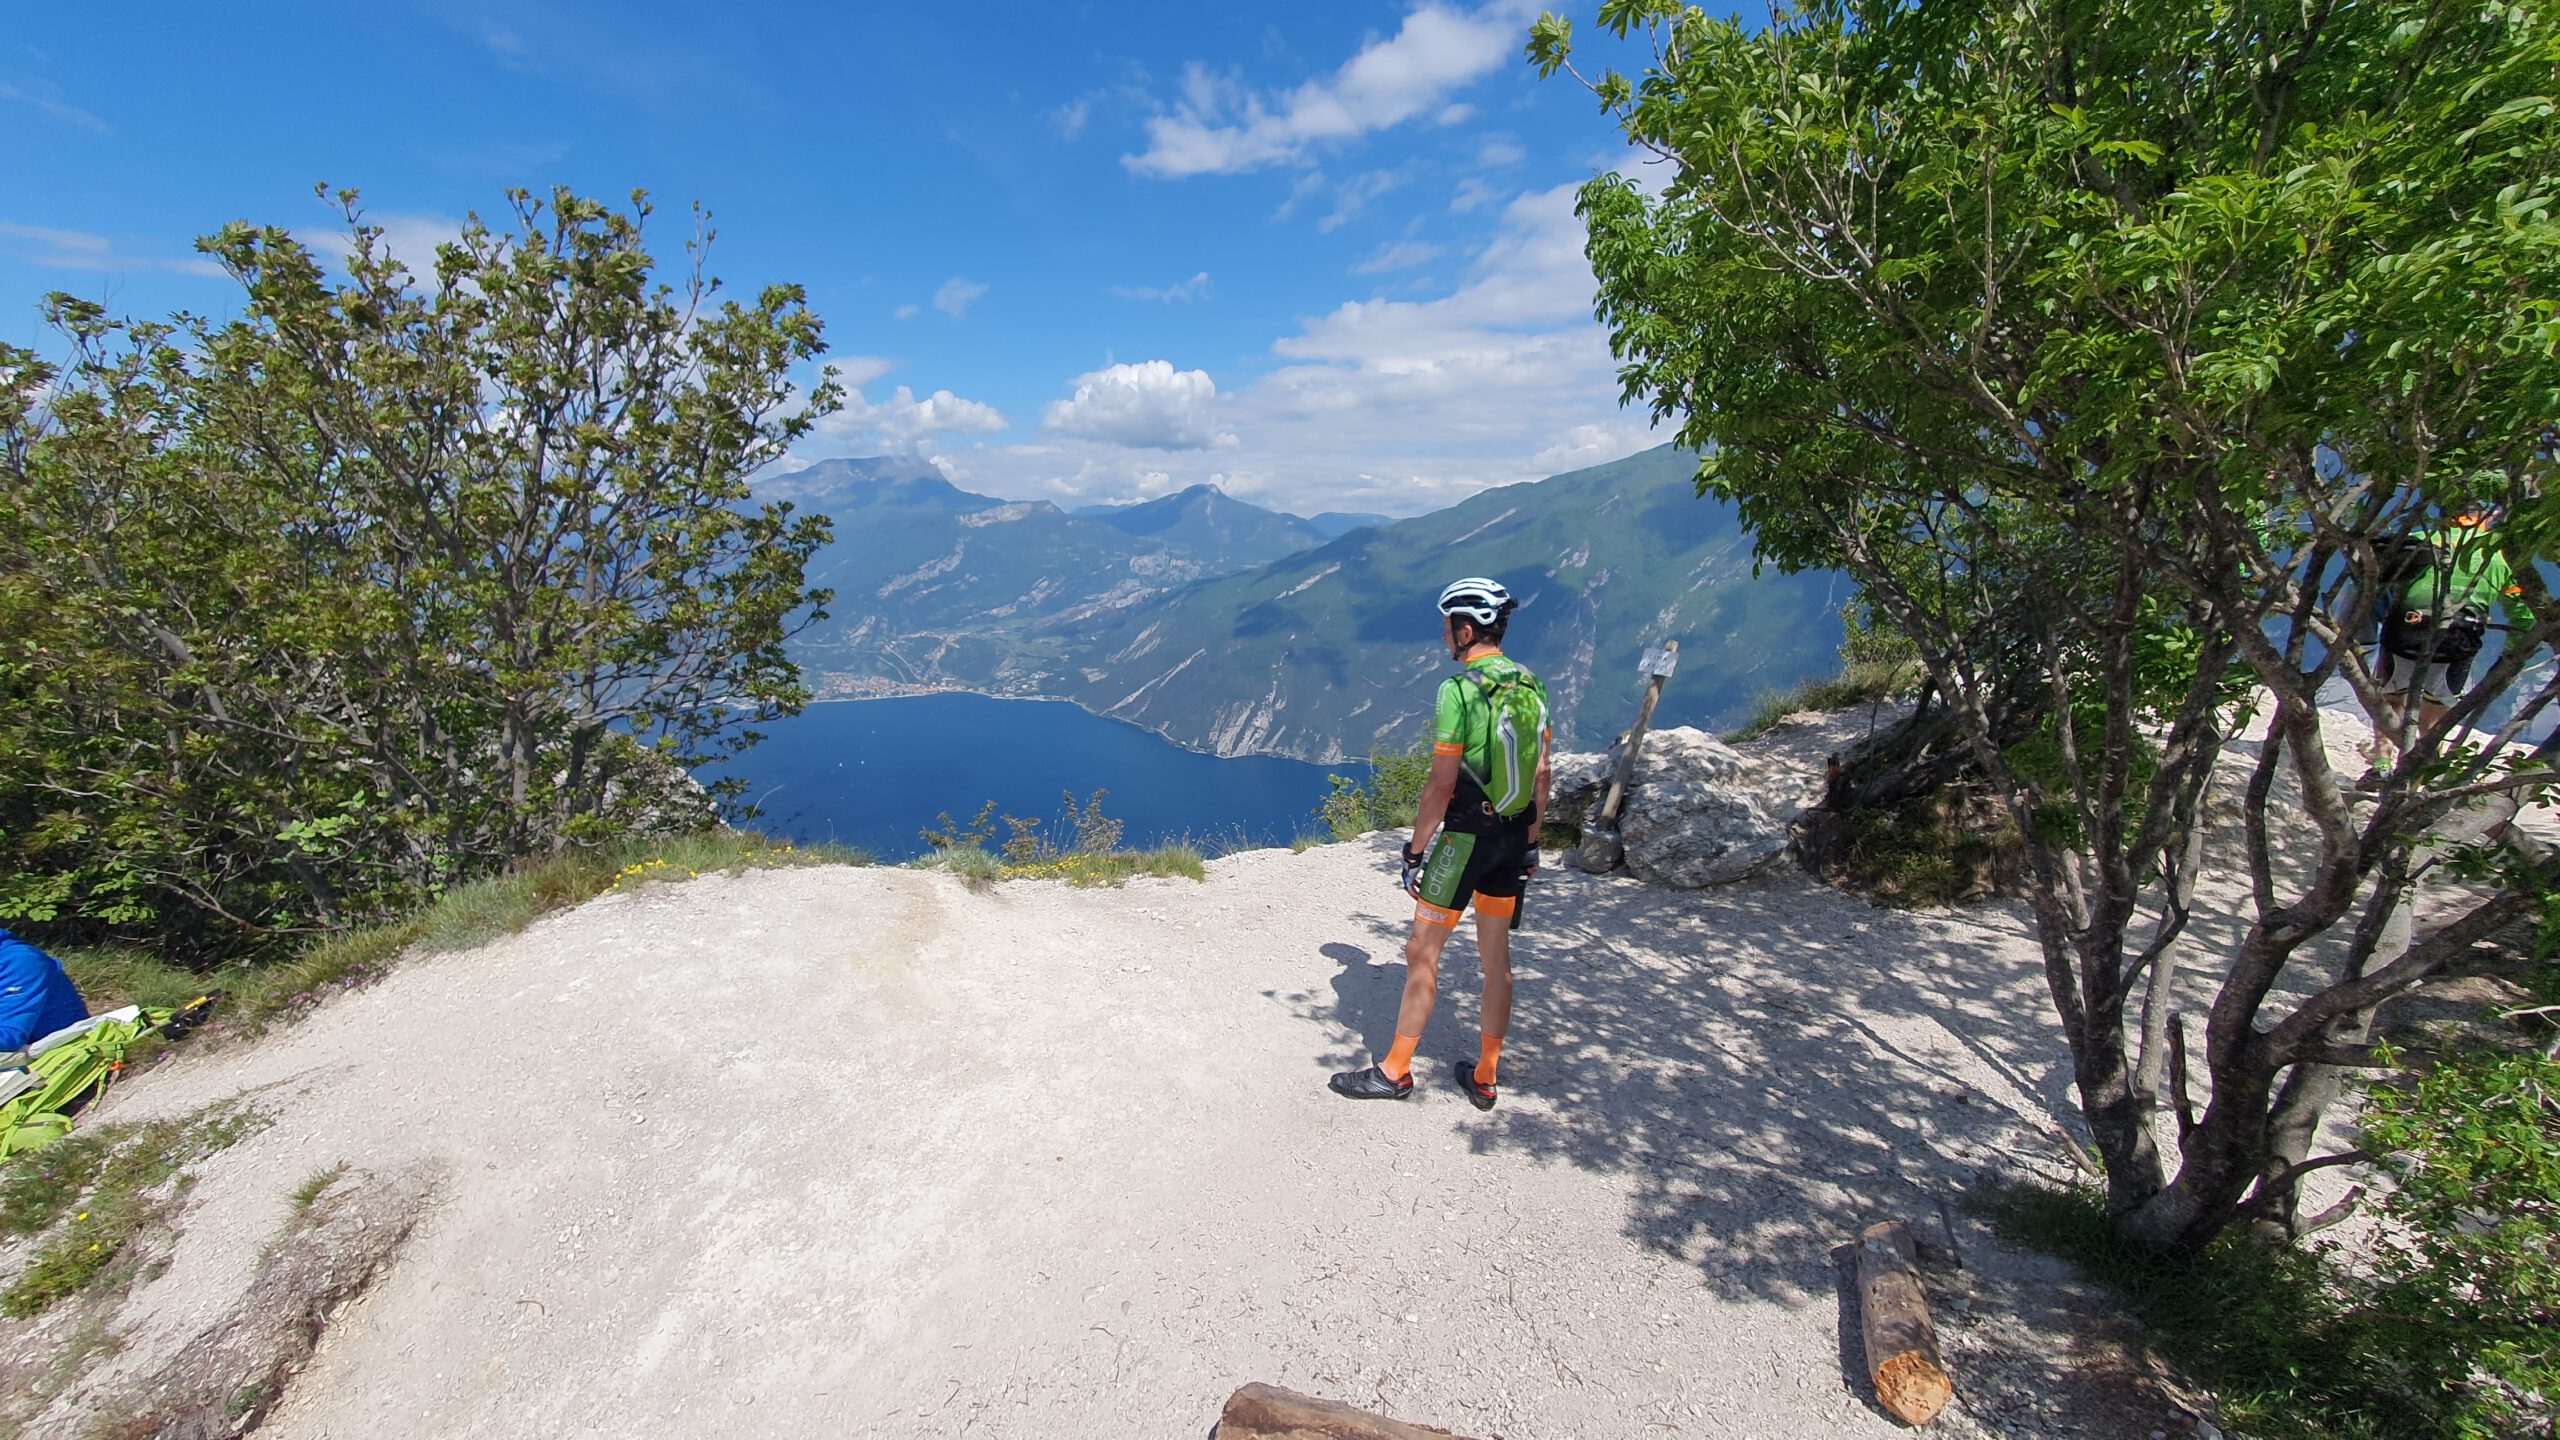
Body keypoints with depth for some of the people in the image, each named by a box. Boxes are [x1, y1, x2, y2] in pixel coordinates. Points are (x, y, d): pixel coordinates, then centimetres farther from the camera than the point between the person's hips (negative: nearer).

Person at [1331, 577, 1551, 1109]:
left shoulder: (1459, 689, -18)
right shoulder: (1532, 687, 4)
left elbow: (1442, 785, -19)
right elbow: (1541, 774, 8)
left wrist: (1414, 851, -10)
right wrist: (1531, 841, 17)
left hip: (1464, 836, -7)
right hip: (1513, 839, 7)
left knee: (1422, 952, 5)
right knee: (1496, 956, 15)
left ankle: (1395, 1071, 16)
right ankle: (1485, 1076, 27)